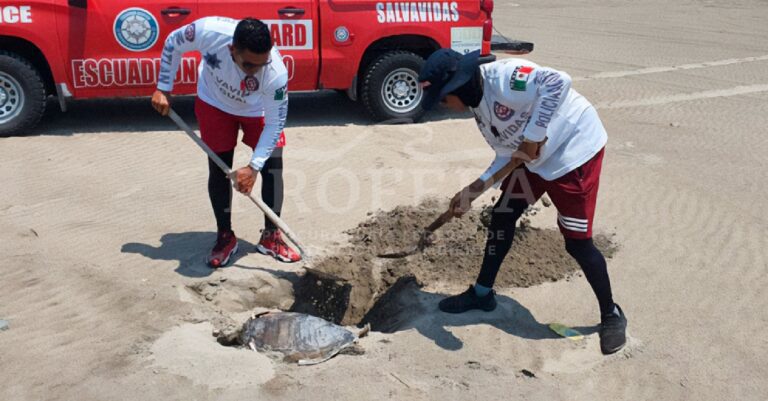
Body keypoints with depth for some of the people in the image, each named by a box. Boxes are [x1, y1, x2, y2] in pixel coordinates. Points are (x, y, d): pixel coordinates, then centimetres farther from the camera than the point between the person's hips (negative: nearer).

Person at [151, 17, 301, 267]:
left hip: (258, 109, 0)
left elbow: (275, 123, -27)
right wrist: (163, 89, -13)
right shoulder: (209, 31, -39)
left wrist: (253, 167, -32)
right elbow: (173, 43, -15)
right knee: (218, 169, -1)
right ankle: (225, 236, 14)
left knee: (272, 167, -7)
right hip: (214, 103, 1)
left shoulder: (276, 73, -40)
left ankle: (271, 236, 10)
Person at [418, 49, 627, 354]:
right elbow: (508, 155, 8)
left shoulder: (502, 77, -25)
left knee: (577, 241, -5)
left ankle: (611, 315, 17)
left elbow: (558, 82, -40)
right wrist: (473, 190, 2)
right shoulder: (479, 106, 4)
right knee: (501, 216, 11)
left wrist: (533, 137, -33)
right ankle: (482, 293, 29)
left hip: (575, 148, -9)